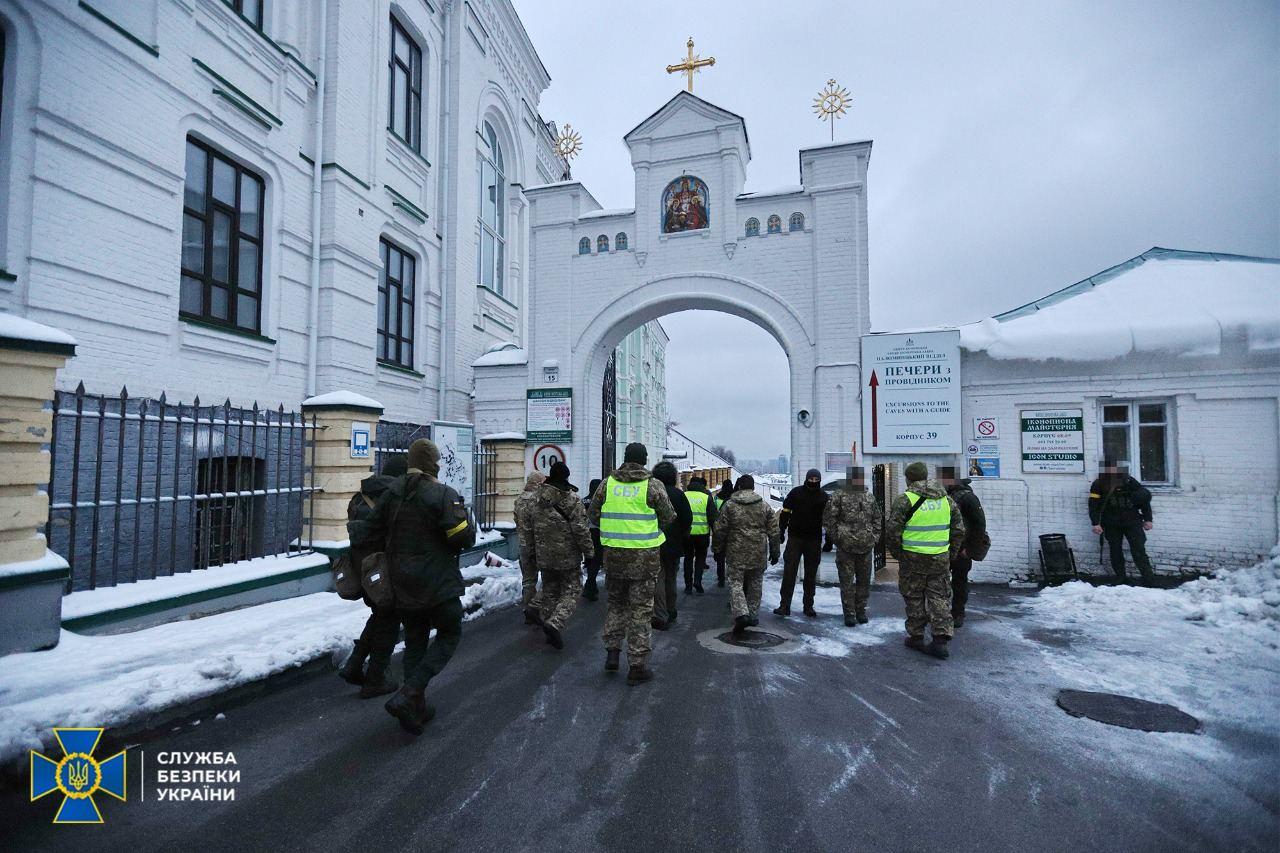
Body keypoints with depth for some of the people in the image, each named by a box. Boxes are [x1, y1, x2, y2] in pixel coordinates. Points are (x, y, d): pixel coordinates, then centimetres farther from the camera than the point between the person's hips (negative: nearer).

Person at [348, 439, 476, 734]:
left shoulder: (391, 493, 4)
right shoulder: (443, 494, -16)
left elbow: (372, 534, 4)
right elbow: (464, 538, -19)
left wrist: (352, 528, 25)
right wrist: (463, 514, -1)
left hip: (404, 586, 6)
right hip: (438, 584, -6)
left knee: (414, 642, 18)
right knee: (449, 634, 12)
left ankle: (415, 709, 23)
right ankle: (409, 694, -3)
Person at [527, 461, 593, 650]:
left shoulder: (535, 499, 3)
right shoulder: (572, 500, -13)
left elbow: (528, 527, 11)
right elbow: (581, 530, -15)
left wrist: (533, 550, 21)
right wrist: (589, 552, -6)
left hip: (544, 557, 5)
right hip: (568, 557, -5)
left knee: (549, 591, 19)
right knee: (571, 592, 3)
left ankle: (547, 619, 23)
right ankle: (555, 623, -15)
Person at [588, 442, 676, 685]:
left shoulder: (608, 483, 0)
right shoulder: (653, 486, -9)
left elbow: (592, 514, 6)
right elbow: (669, 517, -1)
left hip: (614, 554, 3)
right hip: (644, 556, -3)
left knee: (616, 603, 21)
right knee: (641, 610, 6)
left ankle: (612, 652, 21)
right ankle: (637, 666, 11)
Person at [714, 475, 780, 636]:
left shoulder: (729, 505, -3)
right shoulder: (765, 506, 3)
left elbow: (720, 530, -1)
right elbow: (774, 532, 5)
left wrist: (719, 549, 11)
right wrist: (774, 552, 13)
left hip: (736, 553, -2)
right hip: (758, 554, 2)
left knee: (736, 583, 2)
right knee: (755, 584, 16)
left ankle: (741, 614, -15)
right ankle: (752, 614, 22)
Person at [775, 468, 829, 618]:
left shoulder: (824, 497, 4)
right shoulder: (795, 493, -1)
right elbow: (785, 513, 4)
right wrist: (781, 531, -2)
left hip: (814, 541, 2)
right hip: (795, 538, -2)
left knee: (811, 575, 10)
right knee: (789, 572, -6)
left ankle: (808, 606, 21)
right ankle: (784, 606, -3)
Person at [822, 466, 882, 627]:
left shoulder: (870, 497, 10)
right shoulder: (839, 496, -5)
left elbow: (877, 519, 19)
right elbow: (828, 518, -5)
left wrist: (874, 537, 9)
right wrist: (837, 537, -8)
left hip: (865, 547, 4)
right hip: (845, 547, -4)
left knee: (864, 581, 12)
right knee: (847, 582, 1)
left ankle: (861, 611, 26)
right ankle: (849, 614, 11)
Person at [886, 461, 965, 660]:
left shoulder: (904, 500, -10)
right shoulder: (946, 500, 6)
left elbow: (893, 532, -12)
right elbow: (959, 530, 10)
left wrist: (897, 554, 3)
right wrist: (950, 555, 17)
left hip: (913, 559, -4)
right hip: (941, 558, 4)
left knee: (914, 599, 10)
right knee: (940, 598, 11)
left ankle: (916, 638, 18)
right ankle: (941, 641, 7)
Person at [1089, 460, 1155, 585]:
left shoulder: (1129, 481, 2)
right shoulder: (1099, 484, 1)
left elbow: (1144, 499, 7)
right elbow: (1093, 505, -1)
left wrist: (1148, 519, 5)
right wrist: (1096, 523, -9)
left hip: (1132, 522, -1)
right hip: (1111, 525, 1)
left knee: (1139, 551, -4)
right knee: (1115, 552, 4)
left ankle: (1149, 580, -1)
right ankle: (1121, 579, 13)